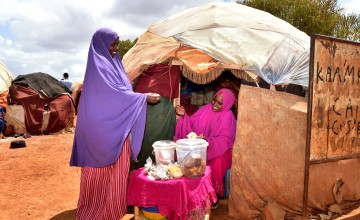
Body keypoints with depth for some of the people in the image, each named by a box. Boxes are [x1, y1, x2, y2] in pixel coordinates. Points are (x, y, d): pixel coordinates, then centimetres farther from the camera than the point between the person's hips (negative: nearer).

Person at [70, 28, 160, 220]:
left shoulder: (111, 63, 15)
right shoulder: (99, 65, -14)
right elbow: (114, 94, -19)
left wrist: (141, 97, 9)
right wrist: (144, 97, -13)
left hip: (114, 128, 9)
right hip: (102, 128, -9)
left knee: (115, 170, 15)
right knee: (104, 171, 2)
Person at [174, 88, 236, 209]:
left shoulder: (228, 117, -12)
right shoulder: (205, 109, 2)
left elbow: (224, 141, -20)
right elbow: (192, 125, 4)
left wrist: (208, 141, -35)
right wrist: (184, 116, -14)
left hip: (220, 150, -4)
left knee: (217, 162, -34)